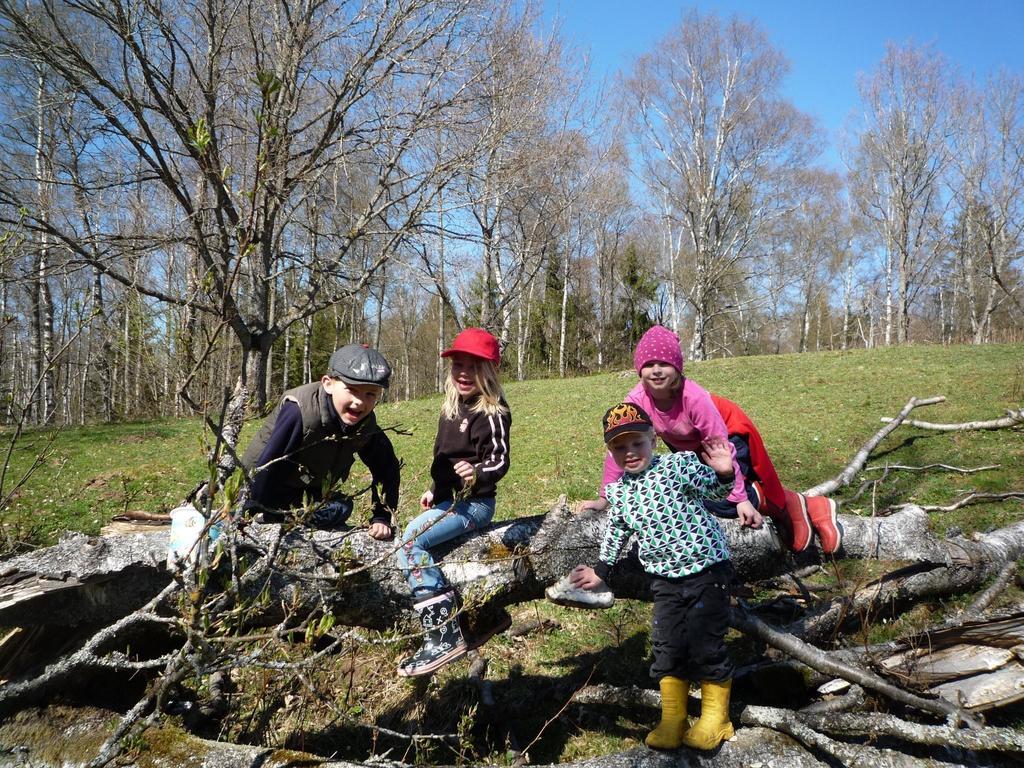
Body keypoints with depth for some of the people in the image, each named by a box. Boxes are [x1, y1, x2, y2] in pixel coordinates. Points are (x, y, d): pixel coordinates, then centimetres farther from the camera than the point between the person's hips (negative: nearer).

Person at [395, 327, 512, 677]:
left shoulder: (493, 413, -14)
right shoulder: (452, 409, 12)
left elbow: (500, 461, -19)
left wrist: (478, 474, -38)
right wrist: (434, 491, 24)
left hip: (474, 502, -10)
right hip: (449, 499, 10)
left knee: (411, 543, -24)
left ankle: (444, 636, -25)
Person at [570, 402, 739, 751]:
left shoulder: (678, 465, -12)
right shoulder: (618, 491, 3)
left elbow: (713, 489, -11)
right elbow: (617, 531, 18)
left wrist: (724, 474, -34)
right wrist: (600, 571, 25)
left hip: (706, 569, -4)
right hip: (666, 579, 5)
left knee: (705, 645, 0)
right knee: (667, 648, 6)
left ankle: (715, 718, 21)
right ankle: (672, 721, 23)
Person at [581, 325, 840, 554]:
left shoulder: (695, 398, -37)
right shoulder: (637, 400, -27)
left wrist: (740, 498, -29)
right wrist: (604, 499, -20)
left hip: (730, 435, -6)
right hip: (687, 447, 6)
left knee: (721, 501, -24)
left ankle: (790, 503, 3)